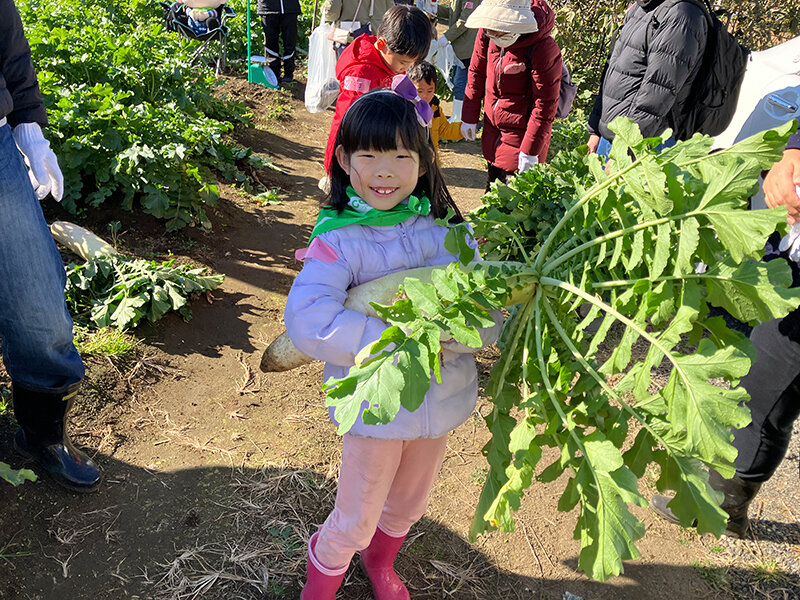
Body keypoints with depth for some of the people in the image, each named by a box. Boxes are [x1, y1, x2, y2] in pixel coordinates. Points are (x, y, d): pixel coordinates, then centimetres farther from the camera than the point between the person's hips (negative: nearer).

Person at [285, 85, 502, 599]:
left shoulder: (448, 230, -6)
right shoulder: (339, 241, -17)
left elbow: (489, 313, -8)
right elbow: (307, 321, -31)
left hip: (442, 399, 4)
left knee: (408, 506, 26)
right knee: (355, 522, 13)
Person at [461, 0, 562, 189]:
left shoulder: (544, 50, -26)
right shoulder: (486, 34, -8)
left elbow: (545, 106, -20)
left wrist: (530, 150, -17)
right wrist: (469, 117, 11)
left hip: (520, 135, -6)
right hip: (492, 128, 6)